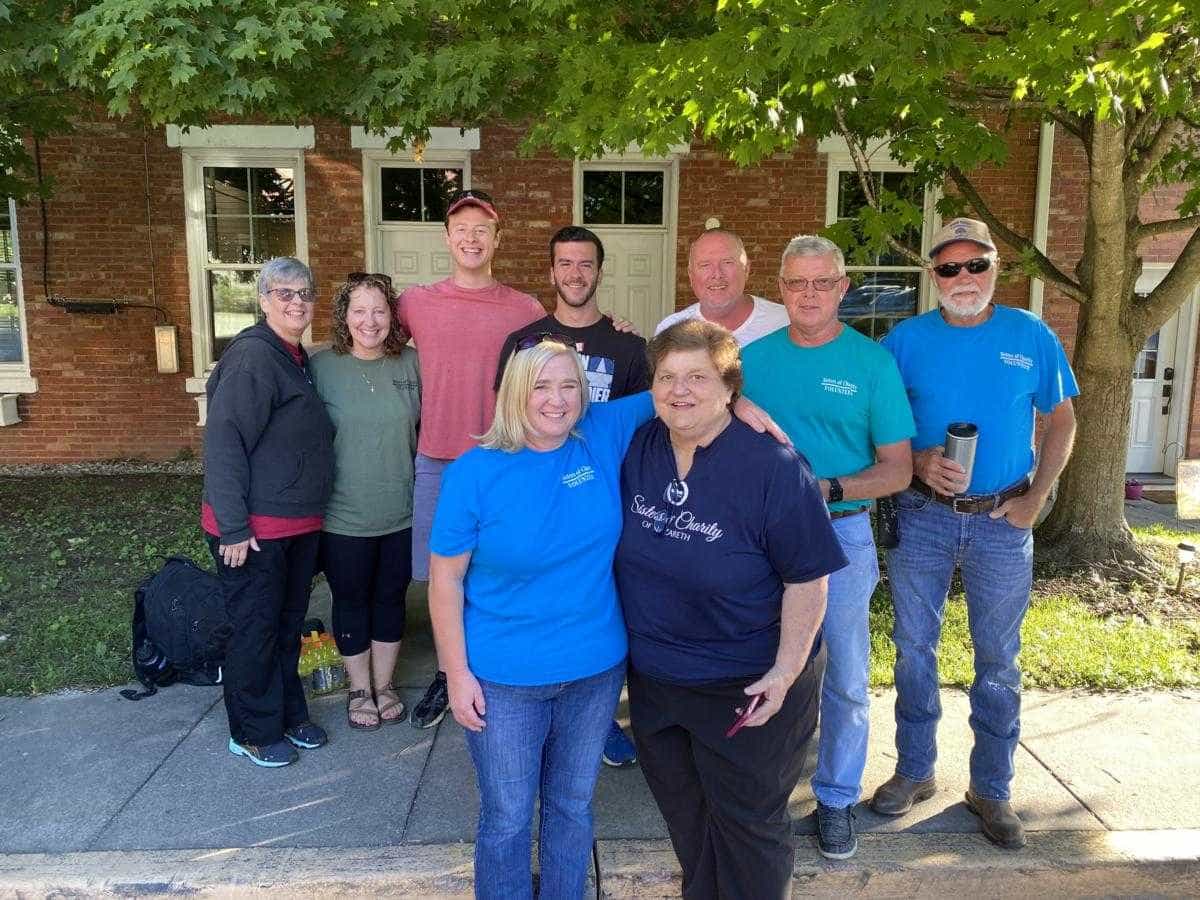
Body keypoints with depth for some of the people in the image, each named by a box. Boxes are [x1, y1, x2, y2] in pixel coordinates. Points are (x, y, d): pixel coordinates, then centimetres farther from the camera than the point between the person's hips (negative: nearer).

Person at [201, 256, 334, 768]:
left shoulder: (299, 360, 11)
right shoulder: (253, 357, -17)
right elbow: (223, 442, -21)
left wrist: (310, 513, 16)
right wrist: (234, 528, -22)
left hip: (299, 524, 9)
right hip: (255, 529, -9)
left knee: (289, 623, 19)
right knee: (256, 629, 5)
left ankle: (289, 716, 35)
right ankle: (252, 733, 23)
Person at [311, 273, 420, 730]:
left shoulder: (411, 363, -2)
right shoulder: (322, 366, -8)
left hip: (402, 513, 2)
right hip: (344, 516, -2)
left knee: (391, 598, 16)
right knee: (351, 601, 13)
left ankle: (384, 685, 36)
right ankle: (359, 688, 34)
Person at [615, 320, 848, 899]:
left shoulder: (773, 468, -22)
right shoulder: (637, 449, -6)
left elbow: (807, 578, -17)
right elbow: (621, 545, 10)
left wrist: (786, 670, -21)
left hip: (745, 685, -6)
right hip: (652, 676, 6)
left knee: (746, 821, 15)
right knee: (682, 811, 26)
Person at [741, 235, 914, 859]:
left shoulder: (872, 362, -4)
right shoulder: (754, 357, 3)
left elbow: (897, 469, -4)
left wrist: (828, 490, -18)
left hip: (841, 534, -2)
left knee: (845, 679, 9)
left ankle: (836, 798, 29)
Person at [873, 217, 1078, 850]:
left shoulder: (1031, 336, 0)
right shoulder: (907, 339, -2)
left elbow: (1061, 420, 7)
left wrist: (1036, 499, -3)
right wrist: (919, 462, -17)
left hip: (1003, 520, 0)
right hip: (923, 516, 0)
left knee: (998, 658, 9)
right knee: (914, 648, 9)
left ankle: (990, 788, 26)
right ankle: (915, 771, 28)